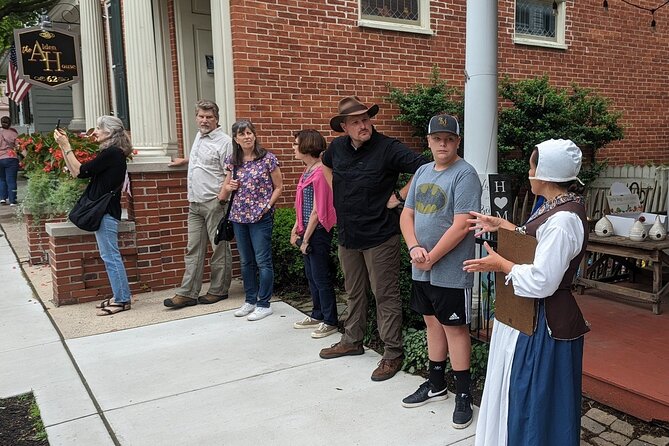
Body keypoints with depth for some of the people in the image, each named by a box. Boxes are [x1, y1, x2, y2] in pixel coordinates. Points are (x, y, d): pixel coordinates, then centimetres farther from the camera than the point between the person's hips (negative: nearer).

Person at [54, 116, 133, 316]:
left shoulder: (111, 153, -14)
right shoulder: (112, 153, 15)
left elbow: (80, 171, -15)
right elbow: (76, 172, 14)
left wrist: (65, 145, -8)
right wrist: (64, 145, 12)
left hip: (106, 211, -10)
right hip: (105, 210, 10)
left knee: (110, 256, -5)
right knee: (110, 255, 13)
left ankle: (122, 299, 2)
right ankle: (120, 296, 21)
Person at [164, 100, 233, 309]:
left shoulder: (224, 141, -9)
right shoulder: (199, 137, 17)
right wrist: (184, 160, 48)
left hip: (214, 203, -8)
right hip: (195, 203, 8)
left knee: (219, 248, 3)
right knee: (194, 249, 7)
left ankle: (218, 290, 14)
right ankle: (188, 293, 9)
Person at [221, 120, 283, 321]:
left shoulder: (267, 159, -6)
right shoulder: (233, 161, 7)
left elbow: (278, 187, -1)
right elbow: (225, 191, 18)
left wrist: (268, 206, -13)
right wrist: (227, 187, -5)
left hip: (261, 217, -5)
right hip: (239, 216, 5)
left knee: (263, 261, -1)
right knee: (246, 262, 13)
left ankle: (263, 304, 9)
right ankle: (250, 300, 25)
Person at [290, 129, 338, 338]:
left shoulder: (319, 173, -18)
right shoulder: (308, 170, 10)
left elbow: (317, 211, -19)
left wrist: (306, 238, -15)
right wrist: (296, 229, 12)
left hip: (318, 232, -9)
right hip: (307, 230, 9)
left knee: (321, 277, 1)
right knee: (311, 275, 18)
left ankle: (330, 322, 14)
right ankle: (318, 315, 31)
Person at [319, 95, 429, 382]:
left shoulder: (388, 148, -16)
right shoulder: (337, 147, 3)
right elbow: (325, 164, 27)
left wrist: (399, 196, -16)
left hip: (380, 236, -6)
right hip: (347, 235, 6)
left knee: (386, 296, 1)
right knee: (354, 292, 20)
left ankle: (392, 354, 13)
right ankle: (352, 341, 37)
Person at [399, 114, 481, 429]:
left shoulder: (465, 174, -14)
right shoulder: (422, 172, 10)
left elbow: (461, 226, -20)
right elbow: (407, 214, 9)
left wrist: (431, 258, -15)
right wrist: (414, 248, -8)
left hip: (451, 271, -7)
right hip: (422, 270, 7)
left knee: (454, 328, 2)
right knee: (433, 323, 17)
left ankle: (463, 395, 17)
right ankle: (436, 385, 33)